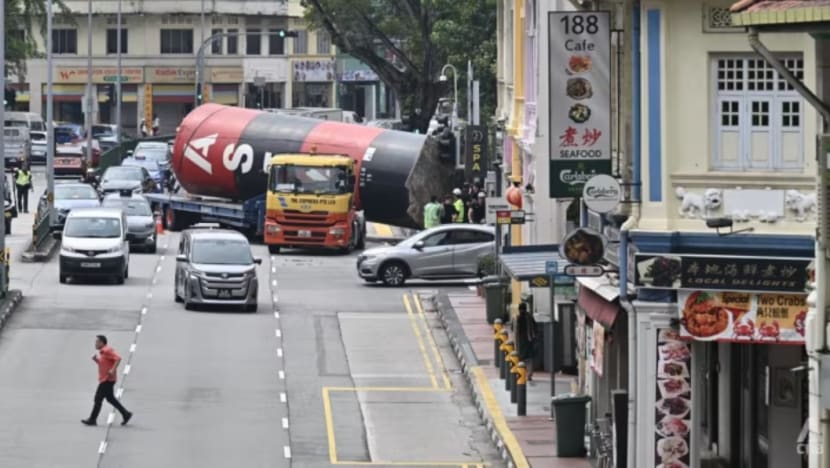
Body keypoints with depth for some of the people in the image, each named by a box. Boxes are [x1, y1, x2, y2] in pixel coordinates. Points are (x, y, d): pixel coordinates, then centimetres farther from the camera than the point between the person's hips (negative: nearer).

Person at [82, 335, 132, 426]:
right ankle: (126, 414, 18)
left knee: (98, 399, -5)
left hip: (107, 380, -11)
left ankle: (92, 420, 1)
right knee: (110, 398, 15)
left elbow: (118, 358, -26)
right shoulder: (102, 351, 14)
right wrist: (96, 359, 6)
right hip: (104, 379, 11)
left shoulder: (107, 350, -17)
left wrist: (113, 370, -30)